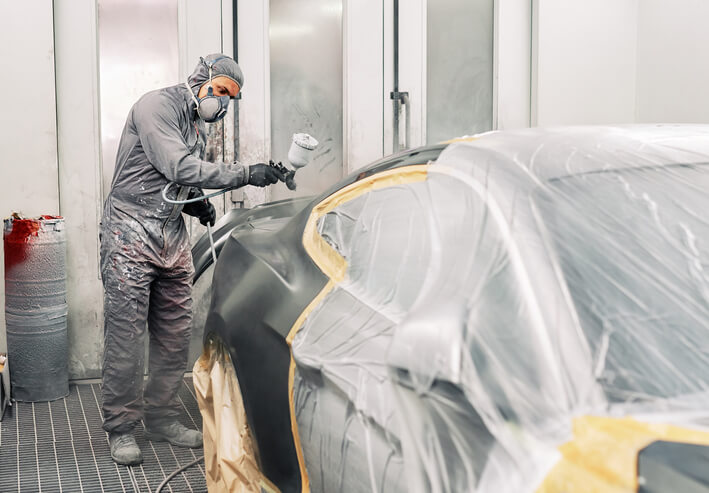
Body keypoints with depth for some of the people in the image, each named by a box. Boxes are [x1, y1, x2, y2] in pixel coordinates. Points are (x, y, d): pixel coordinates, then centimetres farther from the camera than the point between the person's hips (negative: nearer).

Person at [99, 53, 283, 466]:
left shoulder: (199, 128, 17)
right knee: (126, 333, -5)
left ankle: (162, 417, 19)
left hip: (173, 234, 8)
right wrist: (247, 174, -24)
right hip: (132, 232, -8)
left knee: (176, 333, 7)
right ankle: (121, 428, 6)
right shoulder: (156, 107, -10)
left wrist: (197, 203, 4)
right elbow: (179, 168, -22)